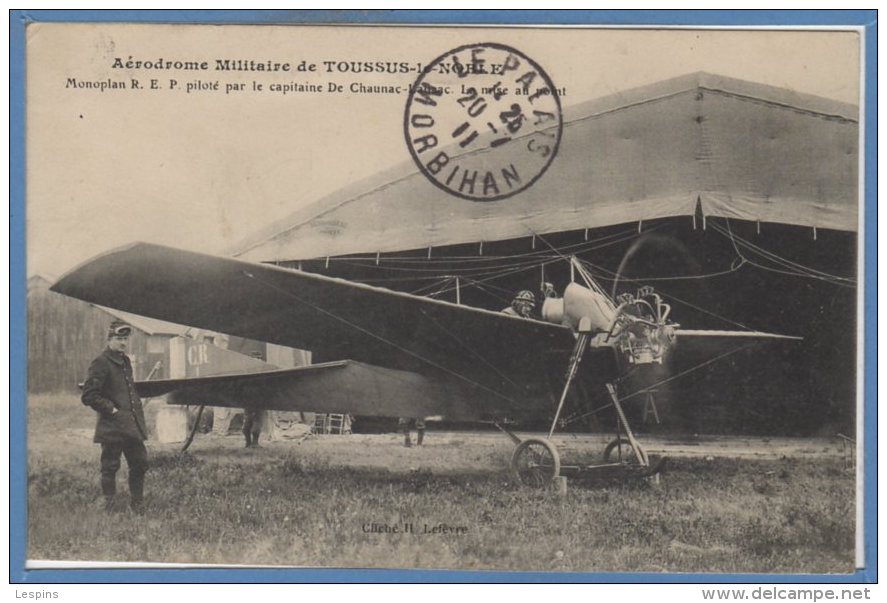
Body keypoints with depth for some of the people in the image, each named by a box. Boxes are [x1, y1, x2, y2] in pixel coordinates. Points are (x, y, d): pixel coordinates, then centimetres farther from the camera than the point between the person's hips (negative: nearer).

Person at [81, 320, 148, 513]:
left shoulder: (125, 361, 15)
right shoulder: (101, 363, -11)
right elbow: (88, 396, -16)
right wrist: (112, 410, -15)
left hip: (132, 425, 8)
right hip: (112, 427, -8)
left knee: (140, 462, 9)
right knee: (110, 467, 1)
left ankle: (137, 504, 22)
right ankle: (109, 508, 11)